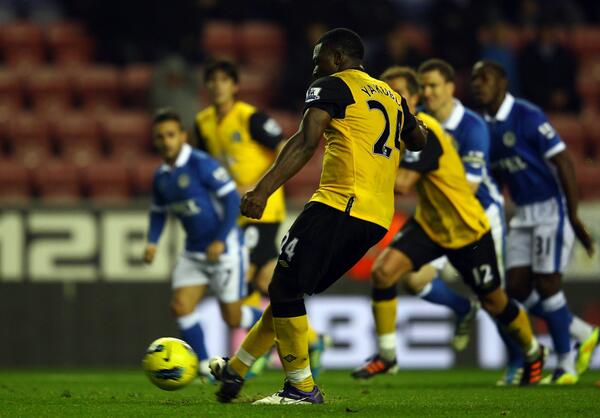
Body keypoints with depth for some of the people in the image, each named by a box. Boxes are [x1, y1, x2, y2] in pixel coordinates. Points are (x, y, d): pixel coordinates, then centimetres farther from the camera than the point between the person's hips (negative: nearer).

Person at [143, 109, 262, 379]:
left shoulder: (201, 165, -18)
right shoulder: (161, 177, 5)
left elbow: (232, 199, -19)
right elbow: (158, 212, 20)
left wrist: (221, 240, -23)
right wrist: (152, 242, 3)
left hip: (224, 248, -7)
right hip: (193, 253, 7)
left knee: (233, 318, -2)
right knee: (180, 305, -8)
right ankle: (205, 367, 2)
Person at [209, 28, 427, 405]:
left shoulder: (332, 86, -1)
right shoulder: (393, 97, 20)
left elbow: (306, 143, -16)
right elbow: (418, 142, 37)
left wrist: (264, 190, -23)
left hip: (340, 205, -8)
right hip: (378, 218, 8)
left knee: (285, 290, -2)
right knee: (290, 290, 16)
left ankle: (302, 388, -4)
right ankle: (236, 370, 21)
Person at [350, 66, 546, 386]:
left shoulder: (423, 133, -27)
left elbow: (402, 183, -37)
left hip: (468, 230, -7)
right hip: (429, 225, 7)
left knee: (493, 302, 10)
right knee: (383, 271, -16)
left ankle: (533, 353, 37)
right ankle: (386, 355, -5)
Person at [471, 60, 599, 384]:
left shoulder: (527, 117, -16)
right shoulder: (485, 127, 7)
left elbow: (563, 163, -16)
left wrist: (573, 217, -18)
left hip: (551, 208, -8)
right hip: (523, 214, 8)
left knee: (547, 286, -8)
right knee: (517, 289, 3)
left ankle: (566, 364, 6)